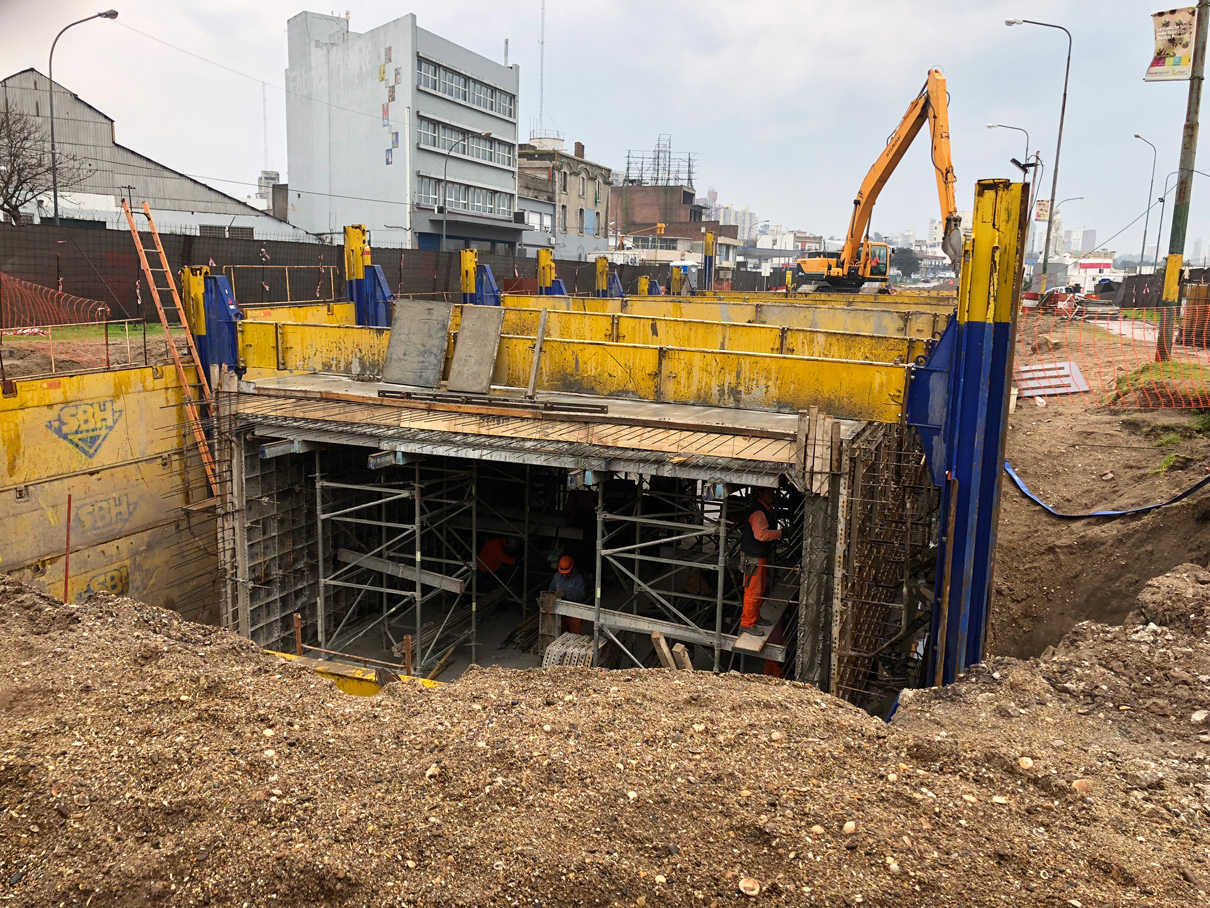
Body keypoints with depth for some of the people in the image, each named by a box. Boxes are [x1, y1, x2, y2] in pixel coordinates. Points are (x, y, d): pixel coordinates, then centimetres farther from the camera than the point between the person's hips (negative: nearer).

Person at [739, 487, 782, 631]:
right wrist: (780, 533, -22)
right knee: (753, 591, -6)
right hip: (754, 557, -11)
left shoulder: (767, 510, 14)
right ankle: (746, 623, 2)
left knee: (760, 590, 20)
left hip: (760, 556, 11)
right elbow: (761, 534, -31)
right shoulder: (758, 512, -20)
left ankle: (755, 617, 33)